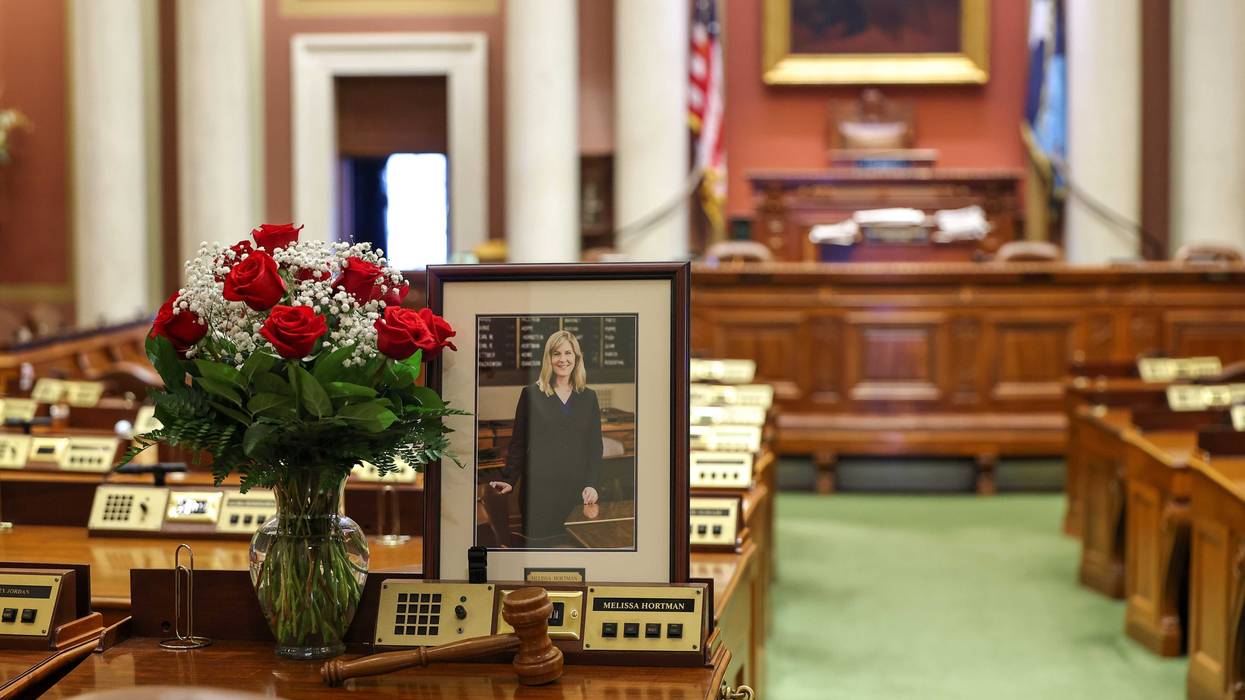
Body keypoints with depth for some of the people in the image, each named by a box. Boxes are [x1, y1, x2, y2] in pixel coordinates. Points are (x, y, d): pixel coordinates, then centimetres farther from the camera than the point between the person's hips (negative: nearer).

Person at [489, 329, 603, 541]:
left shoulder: (588, 397, 11)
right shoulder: (531, 394, 5)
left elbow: (595, 447, 10)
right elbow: (518, 443, 6)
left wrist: (591, 484, -2)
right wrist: (508, 481, -3)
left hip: (577, 491, 2)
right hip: (539, 490, -2)